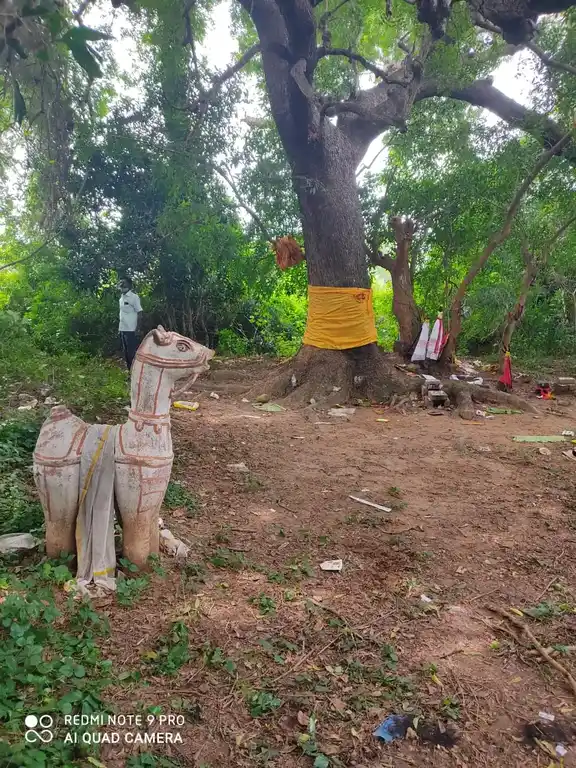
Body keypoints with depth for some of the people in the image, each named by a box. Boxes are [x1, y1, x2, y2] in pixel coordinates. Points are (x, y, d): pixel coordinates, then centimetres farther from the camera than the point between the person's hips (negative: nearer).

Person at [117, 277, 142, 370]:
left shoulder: (134, 297, -9)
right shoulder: (121, 298, 13)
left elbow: (140, 314, -11)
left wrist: (137, 329, -16)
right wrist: (119, 328, 13)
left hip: (131, 330, -8)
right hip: (123, 330, 8)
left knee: (132, 353, -5)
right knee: (126, 354, 12)